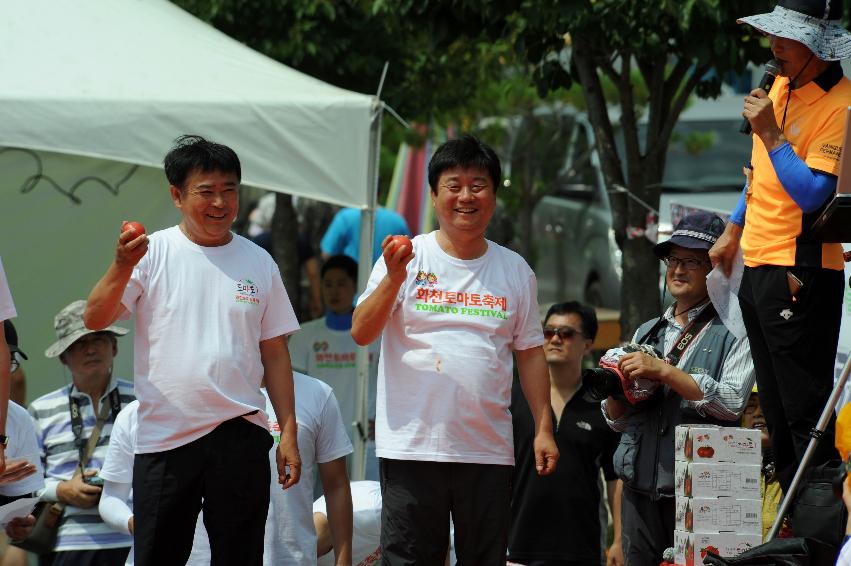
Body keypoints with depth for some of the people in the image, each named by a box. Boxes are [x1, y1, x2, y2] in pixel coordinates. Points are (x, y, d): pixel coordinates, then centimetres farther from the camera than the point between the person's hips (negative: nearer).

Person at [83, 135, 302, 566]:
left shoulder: (258, 263, 8)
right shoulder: (153, 253, -1)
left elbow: (274, 353, 11)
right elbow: (95, 319, -10)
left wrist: (289, 433, 6)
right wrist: (122, 267, -28)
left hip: (240, 434, 2)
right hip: (163, 436, -2)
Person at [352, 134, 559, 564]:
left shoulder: (514, 270, 10)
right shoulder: (407, 257, 2)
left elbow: (530, 353, 13)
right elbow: (361, 333, -7)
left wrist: (543, 428, 7)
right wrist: (394, 278, -21)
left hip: (489, 449, 3)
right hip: (411, 445, -2)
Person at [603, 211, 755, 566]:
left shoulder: (734, 333, 2)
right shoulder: (646, 333, 20)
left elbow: (732, 403, -13)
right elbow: (617, 421, 21)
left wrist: (664, 371, -15)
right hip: (640, 489, 5)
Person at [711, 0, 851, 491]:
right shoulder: (781, 86, 12)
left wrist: (770, 133, -20)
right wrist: (734, 231, 28)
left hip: (800, 273, -9)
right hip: (757, 267, 9)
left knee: (806, 414, -10)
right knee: (777, 415, 12)